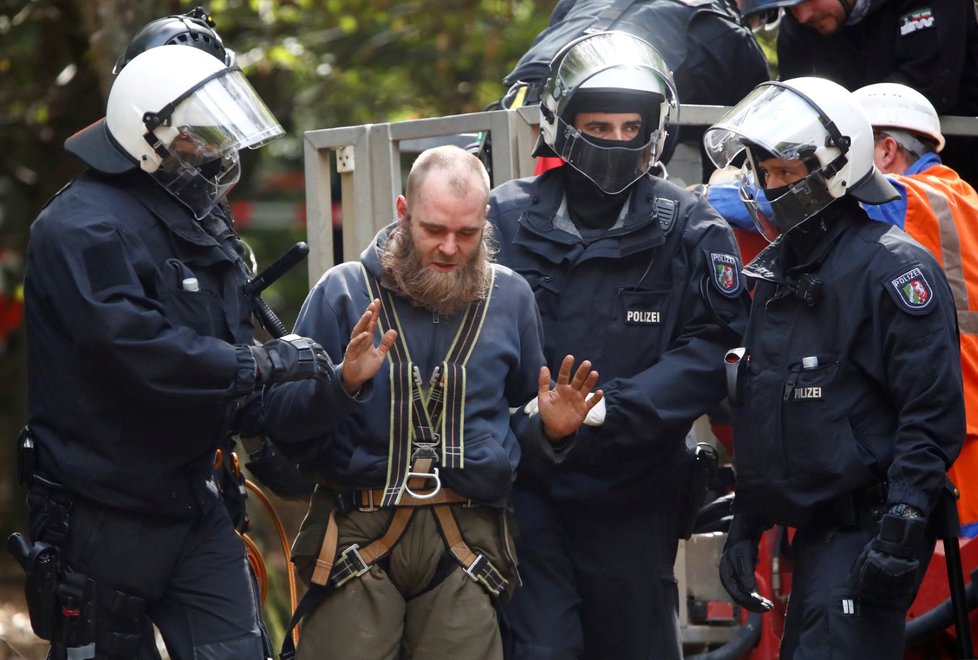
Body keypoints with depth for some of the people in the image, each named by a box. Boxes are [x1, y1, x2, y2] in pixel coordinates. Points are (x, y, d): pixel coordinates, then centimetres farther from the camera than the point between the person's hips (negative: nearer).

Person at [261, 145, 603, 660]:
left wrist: (549, 428, -3)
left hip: (467, 543, 2)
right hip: (357, 535, -2)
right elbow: (280, 421, -2)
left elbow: (524, 415, 20)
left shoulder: (509, 298, 11)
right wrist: (343, 384, -20)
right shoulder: (343, 291, 3)